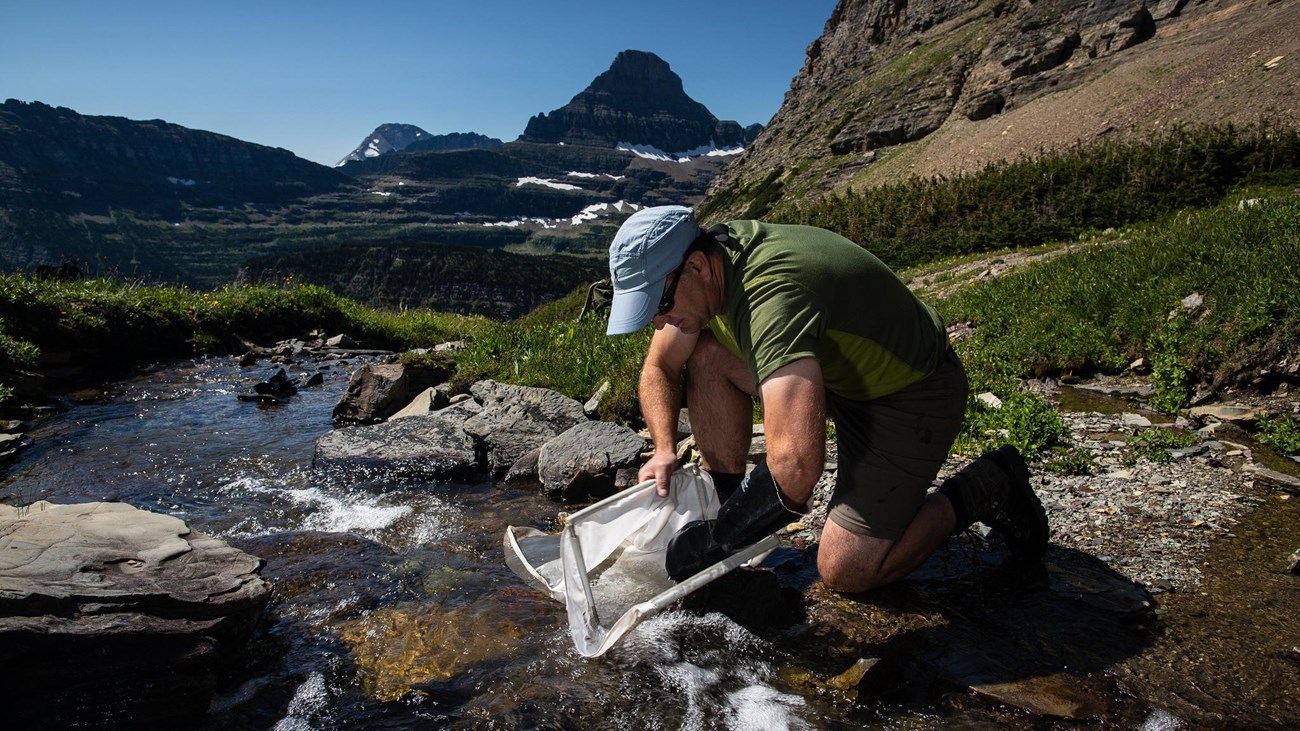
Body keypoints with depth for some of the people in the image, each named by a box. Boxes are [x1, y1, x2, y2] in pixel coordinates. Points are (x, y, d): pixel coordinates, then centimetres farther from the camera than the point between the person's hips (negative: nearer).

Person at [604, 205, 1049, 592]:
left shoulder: (771, 294, -37)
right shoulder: (706, 264, -9)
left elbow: (795, 468, -46)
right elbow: (659, 368, 6)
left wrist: (714, 542, -32)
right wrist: (665, 448, -11)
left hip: (911, 392, -8)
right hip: (836, 368, 8)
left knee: (843, 572, -11)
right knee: (706, 354, -7)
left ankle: (983, 490, 9)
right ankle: (727, 503, 4)